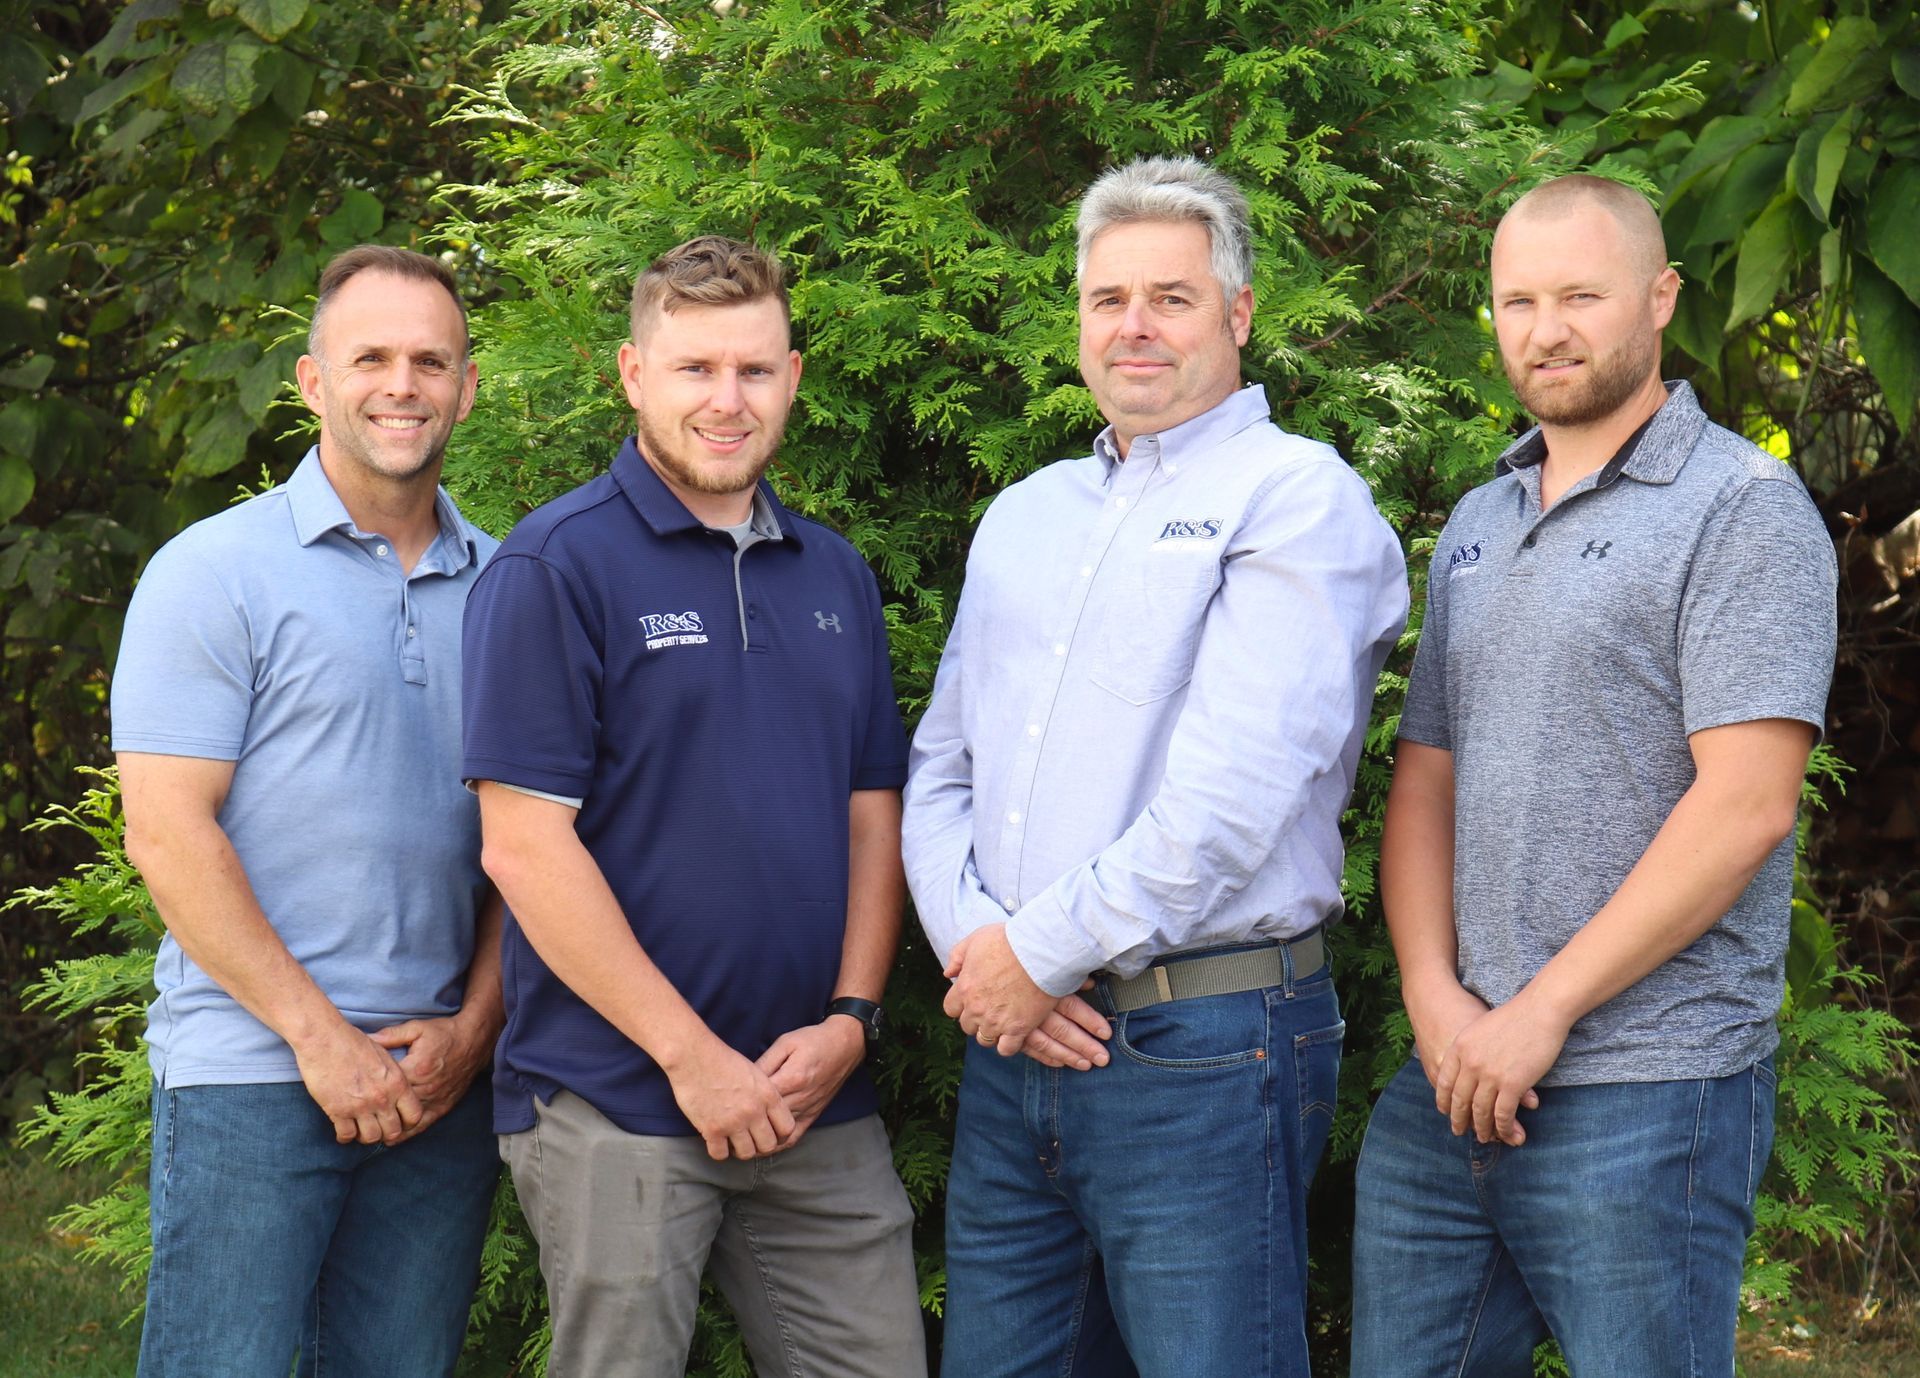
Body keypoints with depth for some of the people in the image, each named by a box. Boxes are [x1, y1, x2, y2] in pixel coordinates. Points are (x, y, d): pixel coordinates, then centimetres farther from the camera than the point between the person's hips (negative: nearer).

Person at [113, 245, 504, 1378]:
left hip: (445, 1076, 4)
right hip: (251, 1072, -4)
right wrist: (320, 1035, -11)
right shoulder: (216, 571, -2)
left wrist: (474, 1026, -1)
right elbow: (168, 835, -8)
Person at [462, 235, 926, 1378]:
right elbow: (526, 845, -12)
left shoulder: (837, 577, 13)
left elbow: (874, 812, 14)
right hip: (615, 1103, -5)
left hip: (822, 1104, 5)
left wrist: (849, 1018, -2)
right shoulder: (557, 565, -6)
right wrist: (690, 1055, -13)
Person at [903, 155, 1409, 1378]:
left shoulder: (1297, 497, -6)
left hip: (1201, 1049, -7)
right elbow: (942, 765, 14)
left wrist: (1041, 951, -13)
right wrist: (972, 943, -4)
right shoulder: (1025, 513, 17)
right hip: (1017, 1045, 7)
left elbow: (1234, 792, -17)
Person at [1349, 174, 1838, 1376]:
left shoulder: (1743, 507, -7)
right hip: (1453, 1086, 7)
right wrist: (1437, 999, -3)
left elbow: (1745, 805, -15)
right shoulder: (1476, 529, 16)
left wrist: (1540, 1016, -14)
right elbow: (1424, 784, 13)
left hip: (1646, 1096, -6)